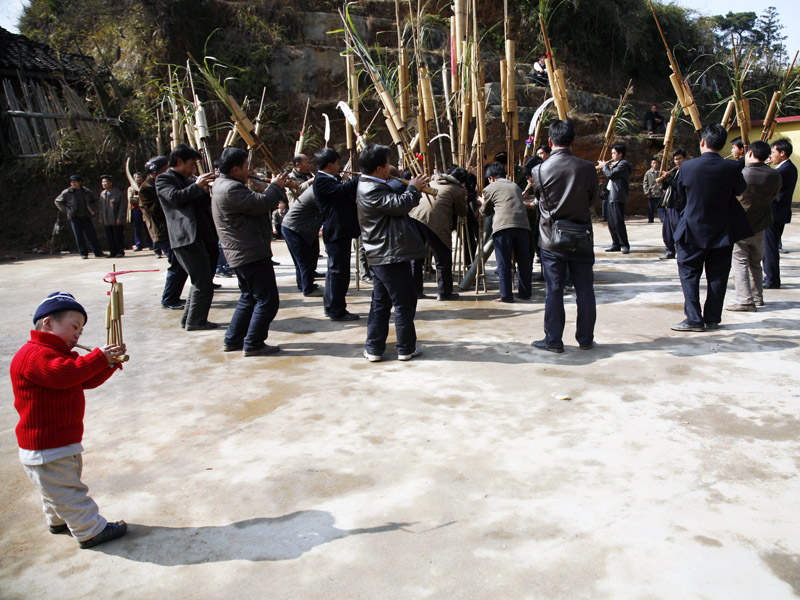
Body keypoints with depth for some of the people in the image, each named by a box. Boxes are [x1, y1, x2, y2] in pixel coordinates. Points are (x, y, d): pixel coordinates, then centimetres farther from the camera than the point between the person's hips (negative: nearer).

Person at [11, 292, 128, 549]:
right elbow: (62, 374, -38)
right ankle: (90, 531, 6)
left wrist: (110, 363, -4)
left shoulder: (58, 354, 15)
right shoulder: (34, 355, -21)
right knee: (66, 490, 0)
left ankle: (58, 520, 45)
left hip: (62, 443, 11)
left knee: (59, 488, 27)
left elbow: (87, 380, 11)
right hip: (46, 450, -11)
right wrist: (99, 357, -34)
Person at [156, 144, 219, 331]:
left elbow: (204, 205, 21)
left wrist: (205, 191, 3)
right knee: (203, 283, -9)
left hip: (202, 236, 9)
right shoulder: (164, 179, 0)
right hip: (186, 238, -9)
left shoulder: (188, 180, 24)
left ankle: (188, 319, 24)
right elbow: (175, 197, -19)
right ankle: (195, 321, 4)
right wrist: (197, 186, -13)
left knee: (202, 281, 14)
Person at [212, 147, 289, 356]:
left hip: (240, 254, 11)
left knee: (249, 298, 21)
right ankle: (253, 345, 2)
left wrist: (276, 187, 10)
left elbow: (256, 205, 17)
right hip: (252, 253, -11)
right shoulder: (231, 189, -18)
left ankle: (232, 340, 25)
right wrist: (276, 187, -5)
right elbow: (260, 204, -21)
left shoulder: (224, 185, 17)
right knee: (267, 301, -4)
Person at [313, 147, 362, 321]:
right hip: (337, 232, -11)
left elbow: (346, 194, 18)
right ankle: (337, 311, 0)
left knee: (334, 270, 16)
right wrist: (361, 177, -20)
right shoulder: (322, 181, -14)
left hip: (340, 231, 11)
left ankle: (330, 307, 26)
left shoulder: (331, 179, 18)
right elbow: (342, 190, -27)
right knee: (339, 272, -6)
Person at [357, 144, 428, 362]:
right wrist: (413, 188, -8)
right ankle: (406, 348, 10)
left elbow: (392, 201, 19)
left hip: (378, 255, 10)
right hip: (392, 255, -10)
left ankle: (374, 348, 16)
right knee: (404, 302, 1)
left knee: (380, 302, 13)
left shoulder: (368, 186, 14)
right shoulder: (373, 191, -18)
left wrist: (411, 187, 8)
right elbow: (401, 204, -24)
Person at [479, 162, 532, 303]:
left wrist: (482, 203, 47)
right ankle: (525, 292, 19)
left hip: (503, 225, -4)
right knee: (523, 260, 12)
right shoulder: (515, 186, 26)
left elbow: (485, 211, 23)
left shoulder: (490, 188, 13)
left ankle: (506, 295, 0)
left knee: (504, 262, 0)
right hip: (522, 224, 4)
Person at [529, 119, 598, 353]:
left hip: (552, 240, -1)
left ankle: (554, 340, 12)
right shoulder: (587, 168, -7)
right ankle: (585, 339, 20)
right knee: (584, 290, 10)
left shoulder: (539, 171, -9)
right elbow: (592, 197, 8)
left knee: (554, 291, 6)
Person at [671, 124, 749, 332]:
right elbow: (740, 190, 8)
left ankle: (694, 319, 2)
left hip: (693, 231, -2)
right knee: (717, 276, 11)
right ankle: (712, 318, 18)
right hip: (722, 233, 2)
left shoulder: (687, 167, -12)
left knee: (689, 274, 7)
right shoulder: (731, 168, -10)